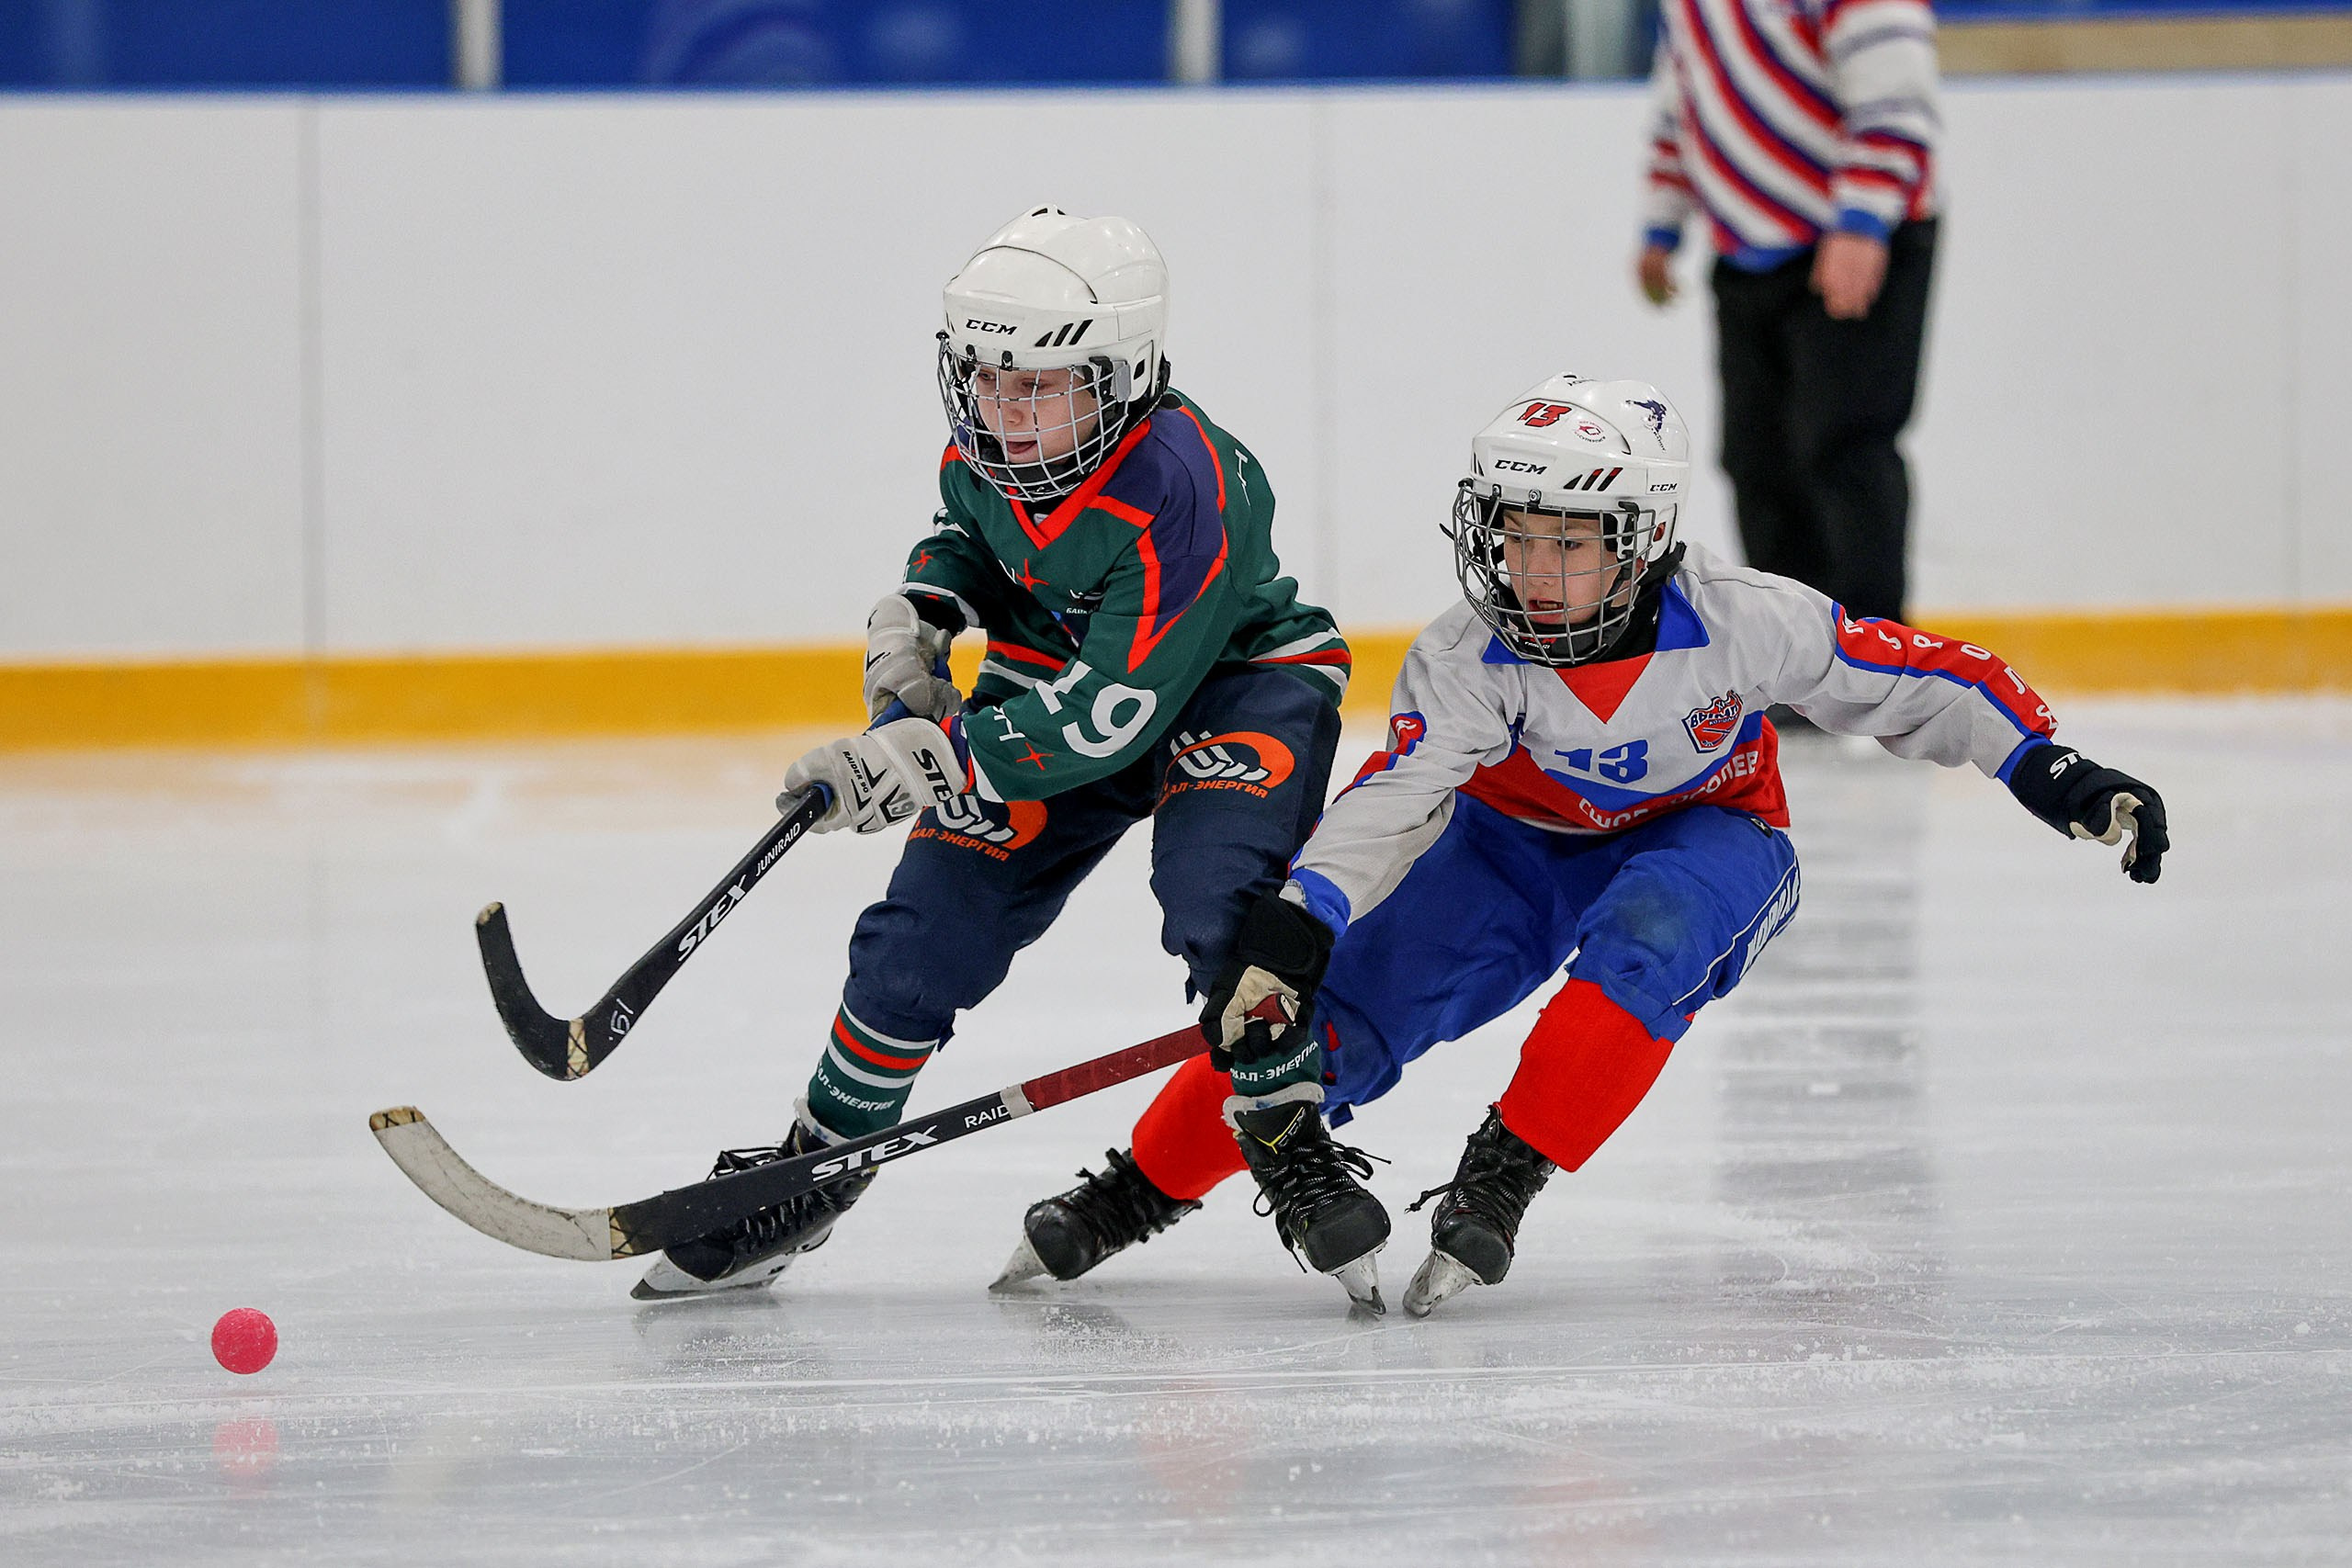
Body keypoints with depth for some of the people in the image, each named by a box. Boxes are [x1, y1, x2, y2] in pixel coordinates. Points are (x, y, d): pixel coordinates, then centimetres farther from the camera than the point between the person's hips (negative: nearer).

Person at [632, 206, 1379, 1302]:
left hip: (1233, 683, -6)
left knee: (1221, 900, -32)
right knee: (932, 926, -3)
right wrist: (924, 605, -6)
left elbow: (1113, 712, -36)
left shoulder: (1181, 492, -35)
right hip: (1054, 670, 6)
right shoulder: (984, 449, -12)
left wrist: (936, 758, -37)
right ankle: (816, 1166, 13)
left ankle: (1287, 1139, -12)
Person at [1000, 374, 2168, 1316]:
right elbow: (1389, 804, -32)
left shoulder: (1736, 623, -29)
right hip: (1522, 843, 1)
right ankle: (1142, 1189, 4)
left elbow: (1913, 684, -20)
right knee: (1333, 1008, -13)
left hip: (1707, 840, -1)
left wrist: (2054, 773, -25)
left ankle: (1500, 1181, -29)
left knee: (1643, 941, -37)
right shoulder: (1470, 658, -26)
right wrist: (1290, 931, -45)